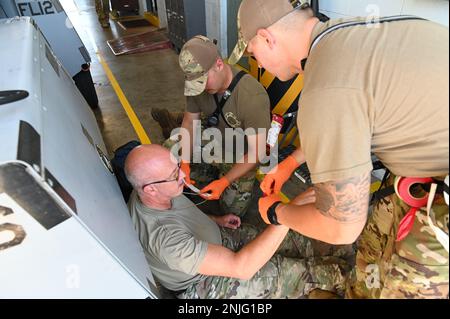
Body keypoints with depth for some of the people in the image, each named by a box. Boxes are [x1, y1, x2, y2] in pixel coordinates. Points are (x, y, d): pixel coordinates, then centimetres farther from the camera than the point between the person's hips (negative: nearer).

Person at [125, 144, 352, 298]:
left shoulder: (148, 192, -14)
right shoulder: (165, 239, -41)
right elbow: (241, 268, -42)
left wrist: (216, 220, -2)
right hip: (203, 284, -6)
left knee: (296, 250, 0)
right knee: (294, 271, -6)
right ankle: (338, 278, 24)